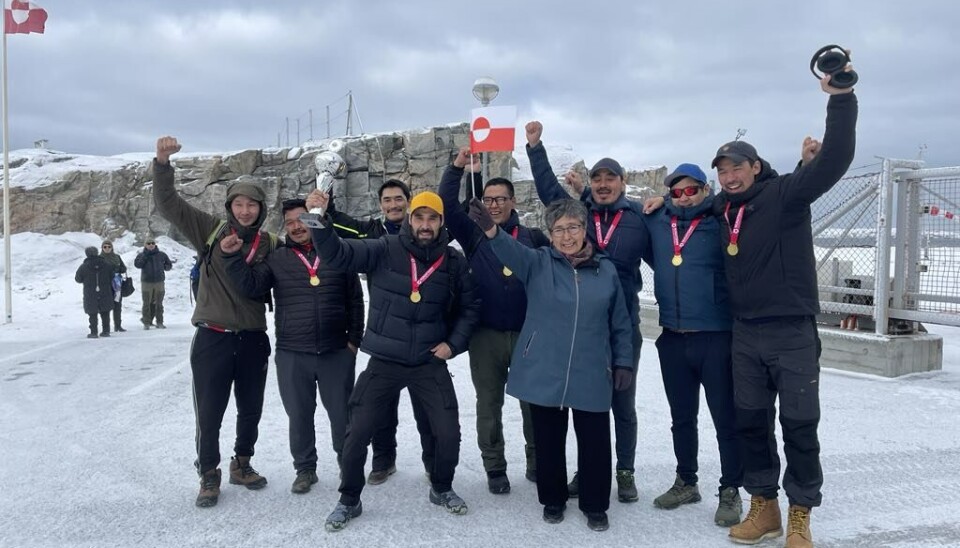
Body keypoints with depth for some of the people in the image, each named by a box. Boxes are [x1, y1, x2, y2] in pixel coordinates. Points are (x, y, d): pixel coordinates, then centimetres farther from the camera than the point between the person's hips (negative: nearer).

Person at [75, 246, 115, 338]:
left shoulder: (84, 267, -9)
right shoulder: (106, 264, -1)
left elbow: (78, 279, 1)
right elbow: (111, 278, 6)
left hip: (90, 294, -2)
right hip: (105, 294, 3)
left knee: (93, 314, 5)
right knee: (105, 313, 12)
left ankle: (94, 332, 4)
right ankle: (106, 331, 15)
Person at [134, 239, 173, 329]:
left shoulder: (162, 255, 8)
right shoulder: (141, 255, 5)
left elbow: (169, 265, 17)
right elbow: (137, 264, -11)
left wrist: (163, 267, -3)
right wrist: (145, 256, -14)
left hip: (159, 282, 1)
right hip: (146, 282, -1)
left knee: (158, 303, 5)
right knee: (147, 303, 1)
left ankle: (160, 322, 11)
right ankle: (146, 322, 9)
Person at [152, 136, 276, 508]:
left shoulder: (267, 244, 2)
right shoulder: (211, 230, -1)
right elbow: (168, 203, -7)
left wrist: (234, 257, -16)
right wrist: (163, 162, -20)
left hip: (253, 339, 2)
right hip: (212, 338, -2)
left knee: (251, 410, 15)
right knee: (209, 413, 4)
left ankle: (242, 464, 36)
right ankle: (209, 476, 24)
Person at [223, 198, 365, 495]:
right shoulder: (276, 259, 6)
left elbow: (355, 299, 6)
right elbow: (251, 286, -7)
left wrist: (354, 338, 2)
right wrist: (232, 256, -17)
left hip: (337, 351, -1)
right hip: (292, 354, 1)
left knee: (342, 412, 9)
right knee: (299, 415, 11)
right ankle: (305, 468, 28)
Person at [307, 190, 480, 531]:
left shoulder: (454, 263, -3)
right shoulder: (384, 250, -9)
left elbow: (470, 306, 9)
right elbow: (337, 254, -17)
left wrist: (454, 343, -2)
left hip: (430, 364, 1)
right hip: (383, 363, -1)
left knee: (449, 434, 5)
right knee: (357, 434, 4)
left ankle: (442, 489, 35)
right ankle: (349, 501, 27)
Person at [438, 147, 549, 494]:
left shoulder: (533, 237, 5)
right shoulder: (474, 234, 4)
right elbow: (447, 205, -6)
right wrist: (457, 168, -15)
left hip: (528, 333, 0)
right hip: (486, 335, 0)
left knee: (533, 402, 11)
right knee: (489, 404, 10)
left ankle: (538, 463, 28)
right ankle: (495, 468, 24)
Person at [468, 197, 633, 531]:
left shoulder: (606, 270, 4)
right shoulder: (538, 263, -1)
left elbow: (620, 324, 10)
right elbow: (512, 250, -23)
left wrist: (624, 362, 6)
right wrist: (491, 230, -43)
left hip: (591, 377, 1)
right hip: (544, 373, 0)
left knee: (594, 442, 8)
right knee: (549, 441, 12)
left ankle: (595, 506, 28)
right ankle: (553, 499, 33)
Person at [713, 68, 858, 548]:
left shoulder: (785, 194, -8)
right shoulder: (721, 209, 6)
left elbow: (835, 159, -21)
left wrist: (840, 98, -27)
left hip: (793, 332, -5)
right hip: (744, 334, 5)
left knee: (799, 424, 3)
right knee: (751, 421, 10)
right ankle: (763, 506, 25)